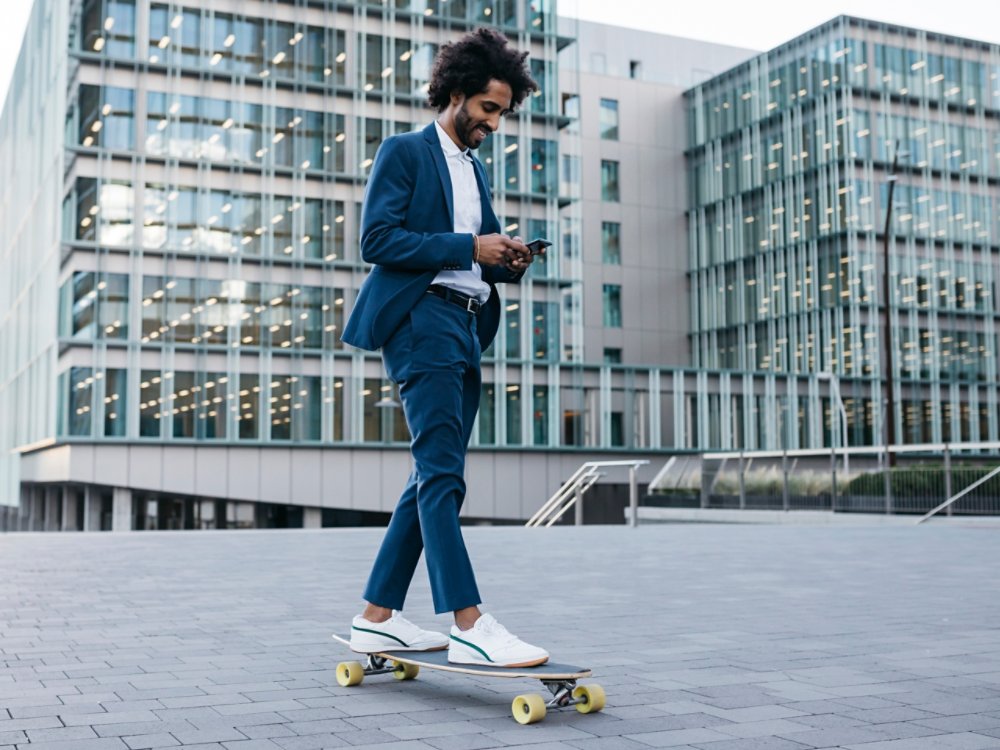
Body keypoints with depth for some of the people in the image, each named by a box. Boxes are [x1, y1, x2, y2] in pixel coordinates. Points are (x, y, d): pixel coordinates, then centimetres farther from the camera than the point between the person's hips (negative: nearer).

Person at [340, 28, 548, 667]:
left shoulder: (477, 170, 25)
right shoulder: (405, 152, 1)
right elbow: (378, 239, -11)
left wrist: (507, 261, 3)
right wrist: (470, 247, -14)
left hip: (468, 326, 9)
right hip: (421, 315, -9)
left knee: (436, 477, 6)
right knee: (442, 471, -15)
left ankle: (379, 617, 12)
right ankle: (469, 625, -19)